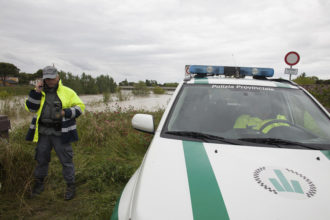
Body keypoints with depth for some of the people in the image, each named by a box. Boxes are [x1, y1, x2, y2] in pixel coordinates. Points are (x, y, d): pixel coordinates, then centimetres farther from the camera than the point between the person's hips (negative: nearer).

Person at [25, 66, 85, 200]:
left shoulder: (67, 92, -2)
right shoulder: (40, 92, 8)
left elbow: (80, 106, -1)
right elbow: (30, 108, 2)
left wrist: (65, 113, -16)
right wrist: (36, 92, -9)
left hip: (60, 133, -3)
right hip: (43, 132, 3)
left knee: (66, 160, 2)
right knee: (41, 158, 16)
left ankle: (70, 186, 18)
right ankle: (38, 184, 37)